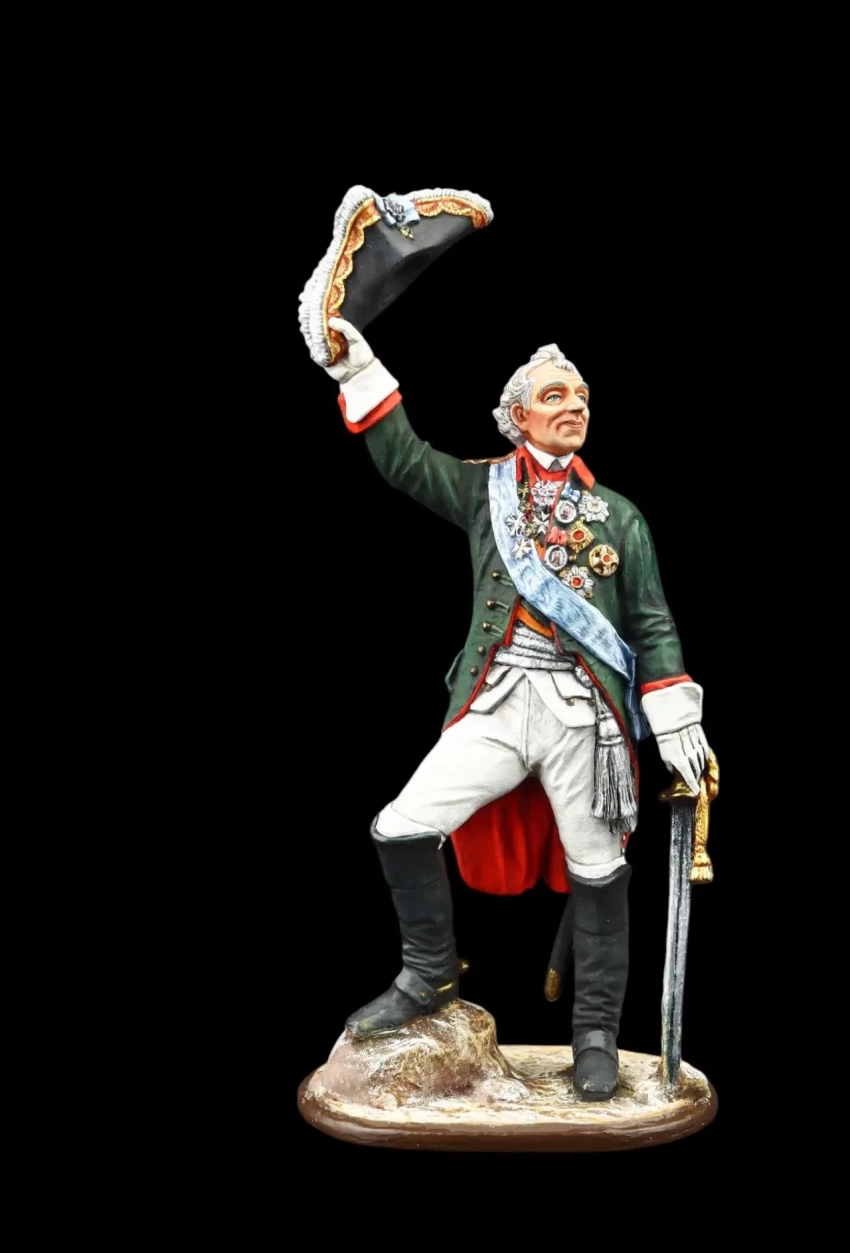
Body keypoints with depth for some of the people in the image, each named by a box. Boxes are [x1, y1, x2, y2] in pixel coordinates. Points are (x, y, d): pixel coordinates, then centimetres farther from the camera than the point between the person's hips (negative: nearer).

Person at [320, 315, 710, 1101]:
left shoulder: (619, 515, 11)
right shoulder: (483, 487, 11)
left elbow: (653, 625, 9)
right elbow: (404, 460, 1)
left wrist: (677, 723, 0)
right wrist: (362, 374, -9)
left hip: (584, 707, 0)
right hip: (498, 700, 0)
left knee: (597, 872, 3)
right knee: (402, 830, -10)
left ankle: (597, 1032, 22)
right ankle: (431, 978, 14)